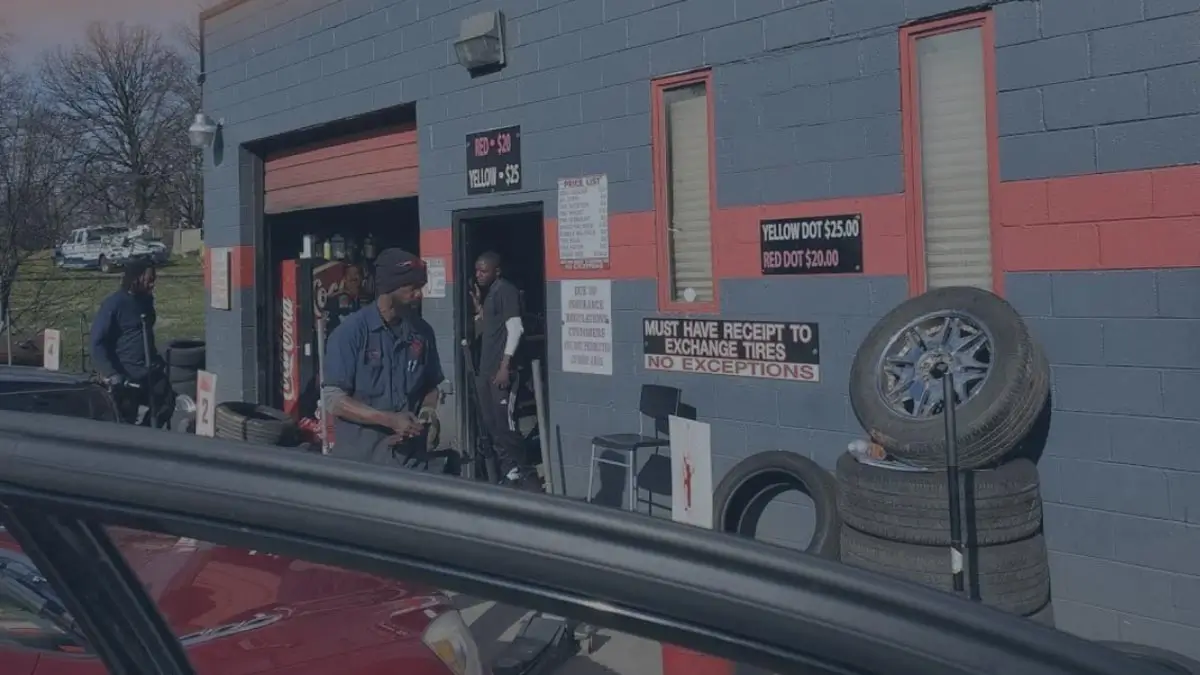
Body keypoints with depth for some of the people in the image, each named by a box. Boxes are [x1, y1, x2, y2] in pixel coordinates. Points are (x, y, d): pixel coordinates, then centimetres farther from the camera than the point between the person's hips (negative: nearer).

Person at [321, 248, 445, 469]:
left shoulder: (422, 332, 3)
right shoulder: (351, 331, -10)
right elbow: (334, 400, -12)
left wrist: (427, 412, -6)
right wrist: (390, 420, -19)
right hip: (360, 461, -3)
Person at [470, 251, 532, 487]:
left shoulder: (506, 290, -9)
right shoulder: (488, 293, 17)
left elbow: (514, 328, -16)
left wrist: (505, 366, -20)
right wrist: (478, 307, 9)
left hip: (500, 369, -9)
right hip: (485, 369, 9)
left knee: (504, 422, -8)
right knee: (490, 423, 11)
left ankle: (518, 470, 1)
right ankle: (506, 469, 19)